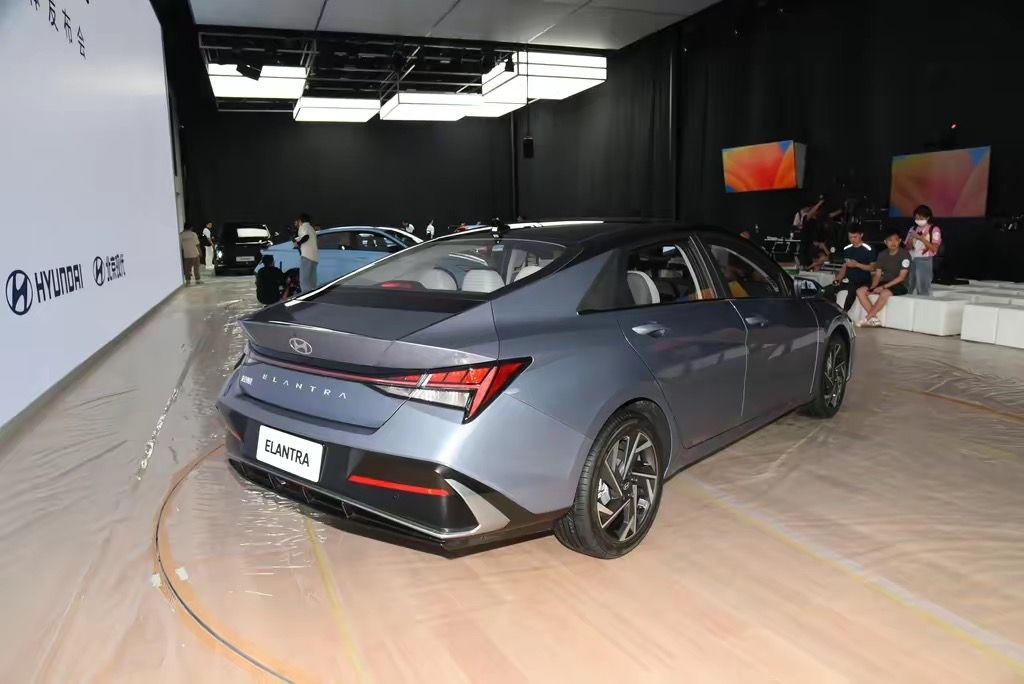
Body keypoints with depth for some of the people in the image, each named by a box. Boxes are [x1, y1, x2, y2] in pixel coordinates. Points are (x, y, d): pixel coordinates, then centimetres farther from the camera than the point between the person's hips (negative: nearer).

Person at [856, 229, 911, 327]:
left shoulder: (904, 254, -11)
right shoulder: (882, 255, 7)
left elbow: (901, 277, -15)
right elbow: (877, 275, 6)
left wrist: (883, 287, -22)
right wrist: (873, 287, -13)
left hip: (899, 285, -6)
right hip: (884, 283, 6)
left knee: (884, 293, -38)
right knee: (860, 291, -14)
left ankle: (867, 318, -25)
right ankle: (874, 318, -22)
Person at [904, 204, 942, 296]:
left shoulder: (934, 230, -2)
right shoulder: (913, 229, 13)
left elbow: (934, 248, -10)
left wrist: (921, 238, -15)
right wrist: (911, 239, -6)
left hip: (925, 261, -5)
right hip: (911, 260, 5)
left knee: (923, 289, -6)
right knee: (909, 288, 6)